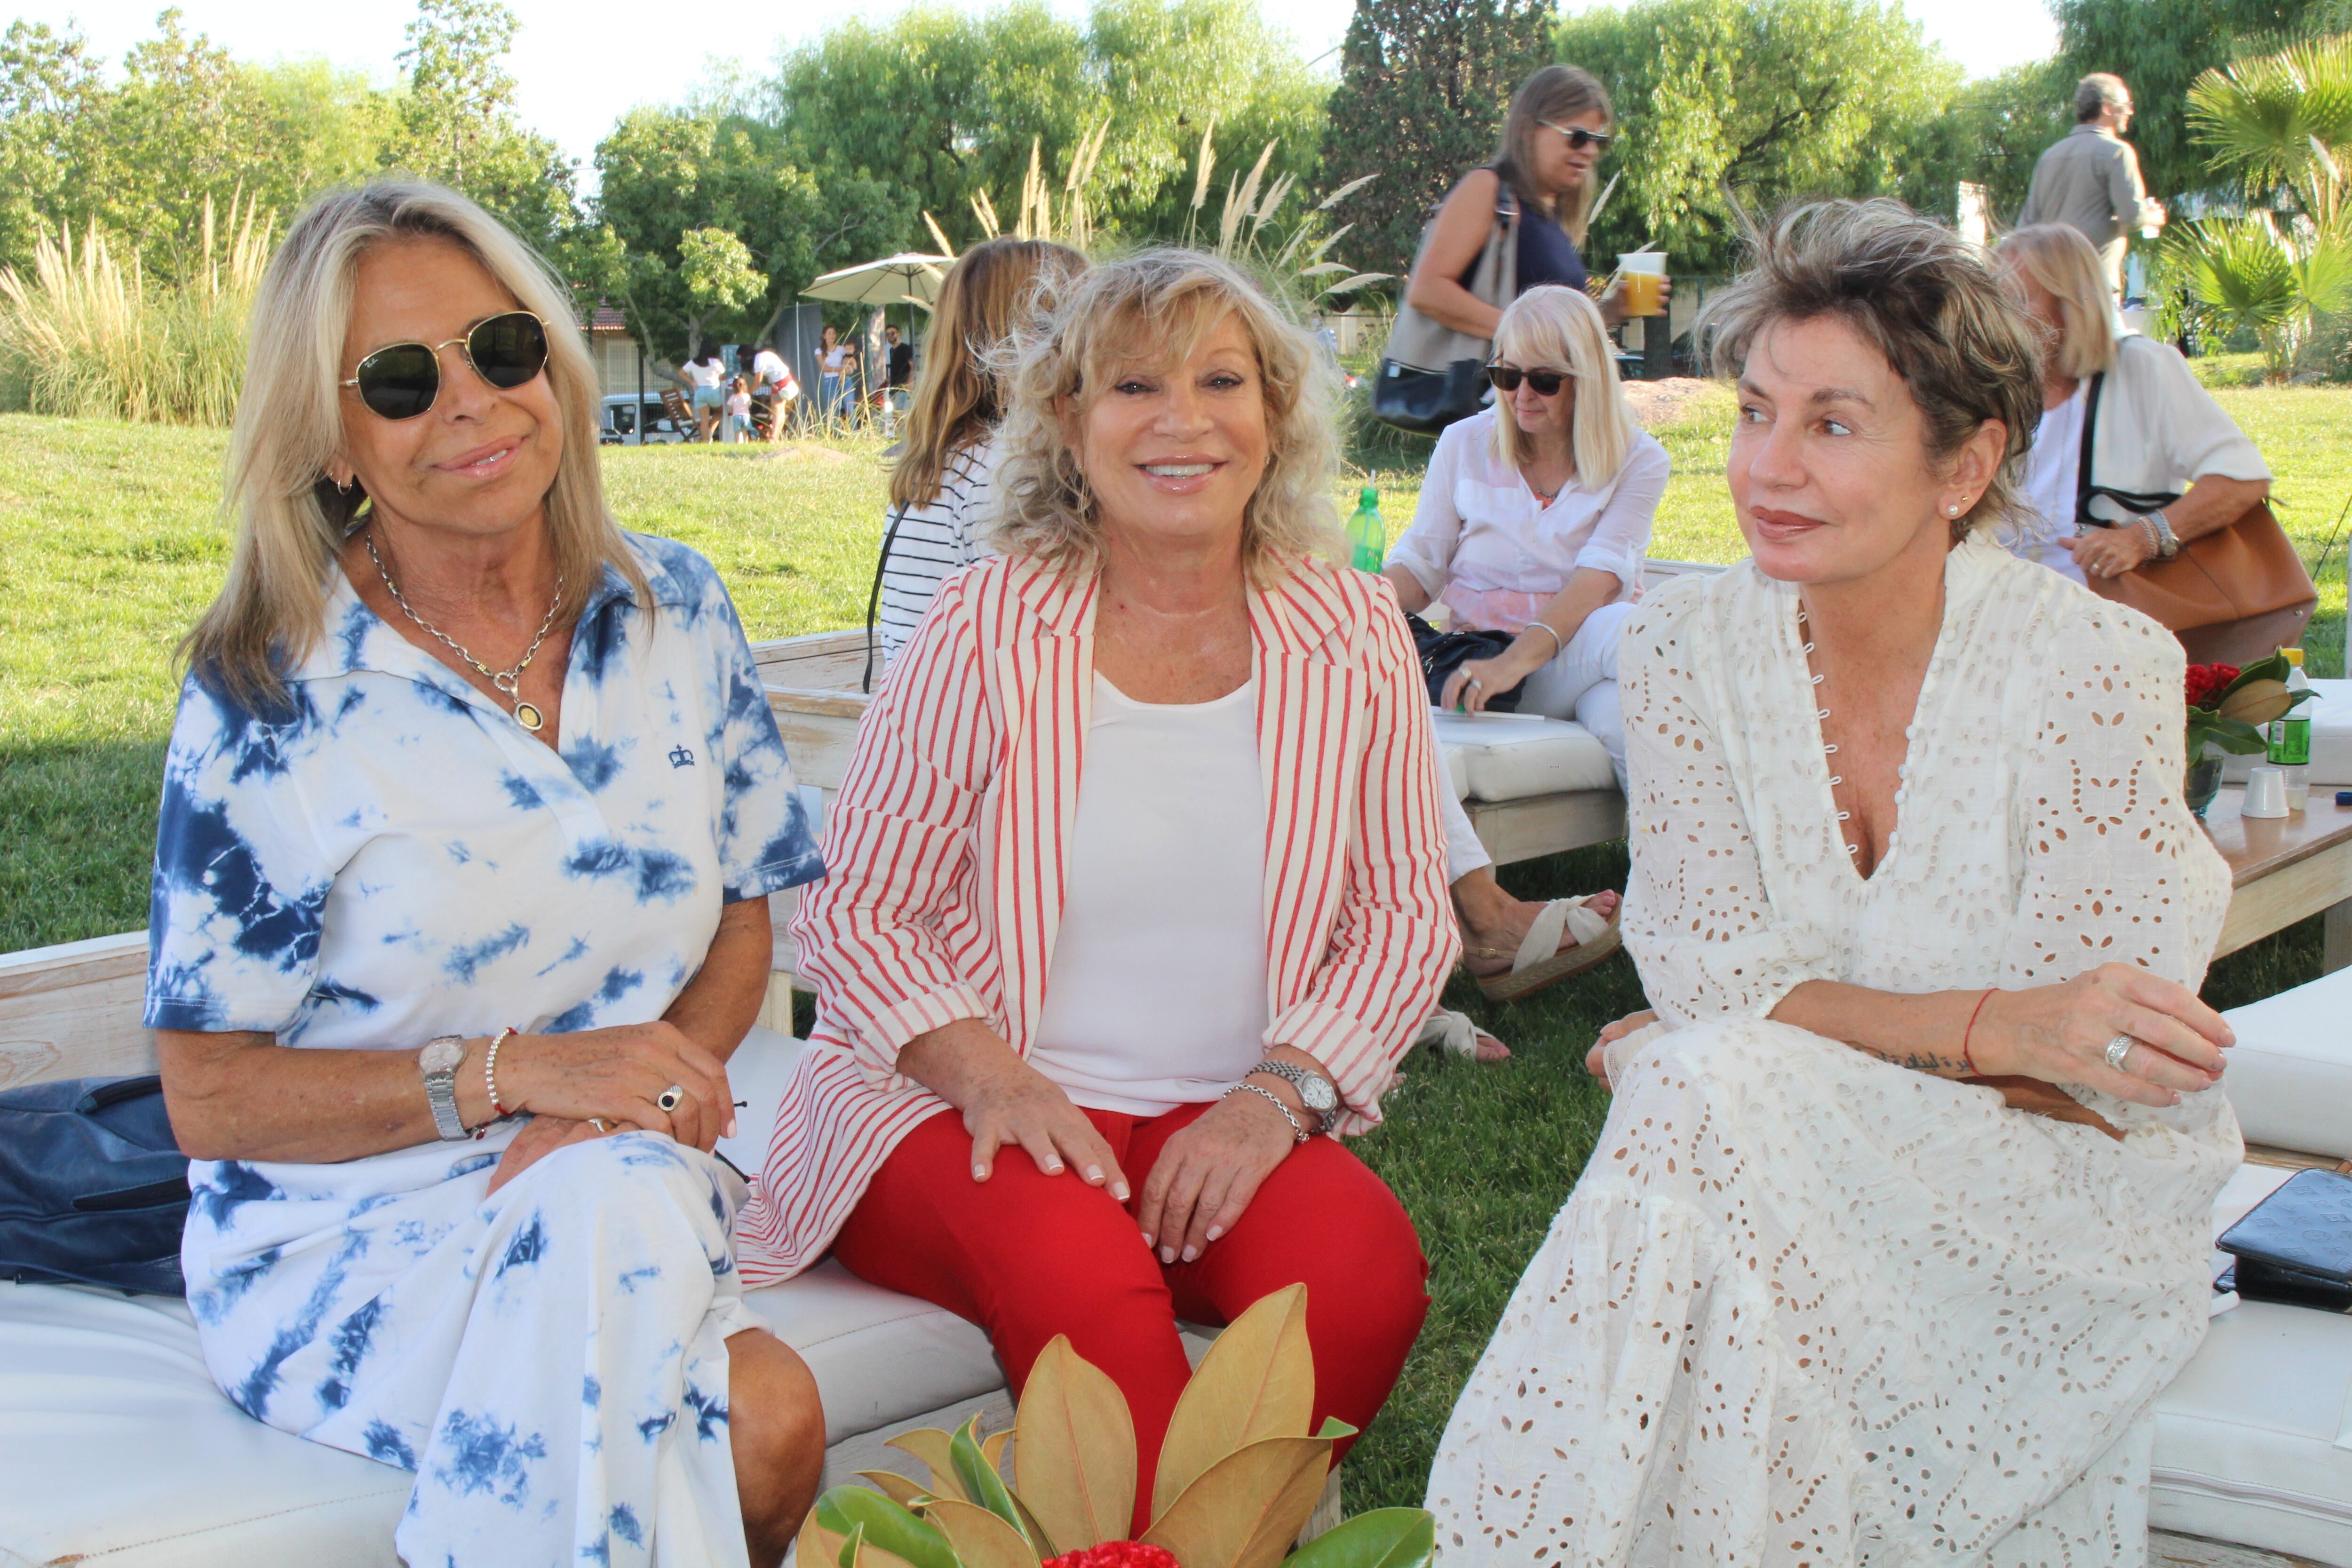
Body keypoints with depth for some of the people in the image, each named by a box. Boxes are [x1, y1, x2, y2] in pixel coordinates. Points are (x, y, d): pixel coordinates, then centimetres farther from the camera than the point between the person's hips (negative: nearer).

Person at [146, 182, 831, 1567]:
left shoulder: (679, 612, 2)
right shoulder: (269, 698, -9)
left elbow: (744, 913, 11)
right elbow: (209, 1096, -7)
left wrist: (666, 1066, -13)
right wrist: (514, 1068, -21)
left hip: (635, 1188, 4)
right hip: (342, 1238, -3)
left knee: (769, 1429, -31)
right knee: (759, 1422, -32)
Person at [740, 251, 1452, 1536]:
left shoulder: (1353, 638, 5)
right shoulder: (986, 631, -2)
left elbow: (1405, 916, 7)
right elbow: (851, 909, 0)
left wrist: (1279, 1093, -8)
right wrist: (989, 1075, -16)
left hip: (1224, 1124, 3)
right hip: (961, 1104, -2)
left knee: (1366, 1271, -27)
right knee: (1079, 1275, -34)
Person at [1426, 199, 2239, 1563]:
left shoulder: (2097, 668, -15)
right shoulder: (1687, 648, -5)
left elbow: (2098, 1079, -15)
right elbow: (1712, 974, -7)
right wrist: (1990, 1026, -22)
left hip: (2068, 1205, -3)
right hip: (1776, 1172, 3)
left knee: (1707, 1094, -28)